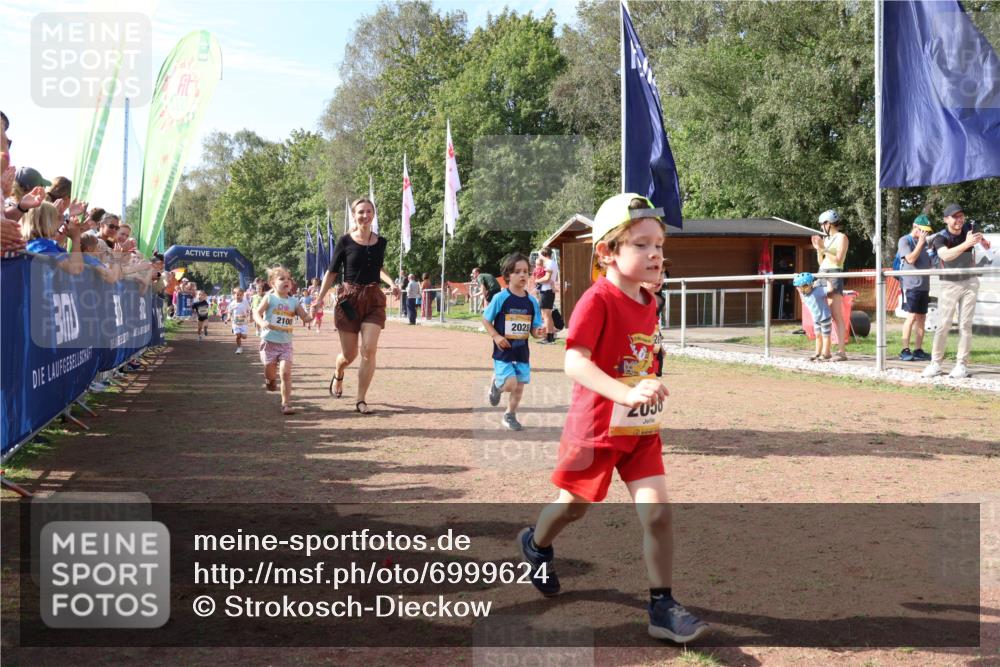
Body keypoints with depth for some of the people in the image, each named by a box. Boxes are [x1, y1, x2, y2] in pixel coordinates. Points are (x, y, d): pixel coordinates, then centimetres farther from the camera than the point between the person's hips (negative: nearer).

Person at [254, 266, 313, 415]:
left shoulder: (294, 301, 4)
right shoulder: (269, 298, -5)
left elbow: (305, 317, 5)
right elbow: (257, 313, -12)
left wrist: (313, 315, -17)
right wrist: (262, 322, -32)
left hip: (286, 343, 2)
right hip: (269, 341, -2)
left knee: (286, 373, -10)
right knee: (270, 373, 7)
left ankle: (286, 404, -4)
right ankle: (270, 380, 44)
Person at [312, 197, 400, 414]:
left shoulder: (381, 242, 6)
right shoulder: (345, 241, -4)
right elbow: (332, 272, 3)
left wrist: (391, 283, 7)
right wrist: (320, 298, -3)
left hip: (373, 300, 2)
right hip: (349, 299, -2)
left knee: (369, 350, -14)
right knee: (349, 355, 6)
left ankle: (361, 400, -2)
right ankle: (338, 375, 44)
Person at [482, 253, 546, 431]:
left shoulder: (532, 301, 1)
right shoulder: (500, 298, -11)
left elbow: (534, 329, 5)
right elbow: (486, 319, -2)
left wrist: (539, 332, -17)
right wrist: (496, 336, -15)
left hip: (522, 351, 4)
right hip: (503, 350, -4)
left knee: (519, 386, 9)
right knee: (510, 384, -15)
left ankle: (510, 415, 30)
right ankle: (496, 383, 20)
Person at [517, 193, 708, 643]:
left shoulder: (649, 303, 3)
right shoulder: (597, 300, -21)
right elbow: (574, 362, -33)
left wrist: (649, 389, 9)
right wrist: (626, 393, -44)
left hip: (641, 430, 5)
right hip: (595, 428, -5)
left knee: (657, 510, -7)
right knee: (573, 507, 16)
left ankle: (662, 607, 3)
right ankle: (536, 544, 48)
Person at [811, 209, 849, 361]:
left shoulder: (841, 237, -2)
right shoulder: (826, 239, 18)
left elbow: (839, 260, -11)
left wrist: (823, 249, -13)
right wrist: (818, 249, 6)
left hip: (834, 276, -8)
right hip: (822, 276, 8)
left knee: (837, 316, -10)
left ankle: (842, 351, -12)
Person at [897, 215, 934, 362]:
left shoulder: (925, 242, 19)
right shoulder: (905, 241, -3)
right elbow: (911, 259, -16)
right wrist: (920, 242, -12)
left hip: (924, 286, 7)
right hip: (911, 285, -7)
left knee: (921, 318, 6)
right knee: (911, 316, -13)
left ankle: (918, 351, 10)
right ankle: (905, 351, -12)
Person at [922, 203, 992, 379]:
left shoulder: (969, 228, -3)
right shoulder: (940, 238, -16)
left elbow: (985, 244, 21)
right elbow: (945, 255, -39)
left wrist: (982, 240, 0)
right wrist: (966, 244, -50)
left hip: (970, 282, 3)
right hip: (949, 284, -3)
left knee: (965, 325, 1)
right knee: (943, 325, -4)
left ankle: (962, 364, 4)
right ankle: (935, 363, 5)